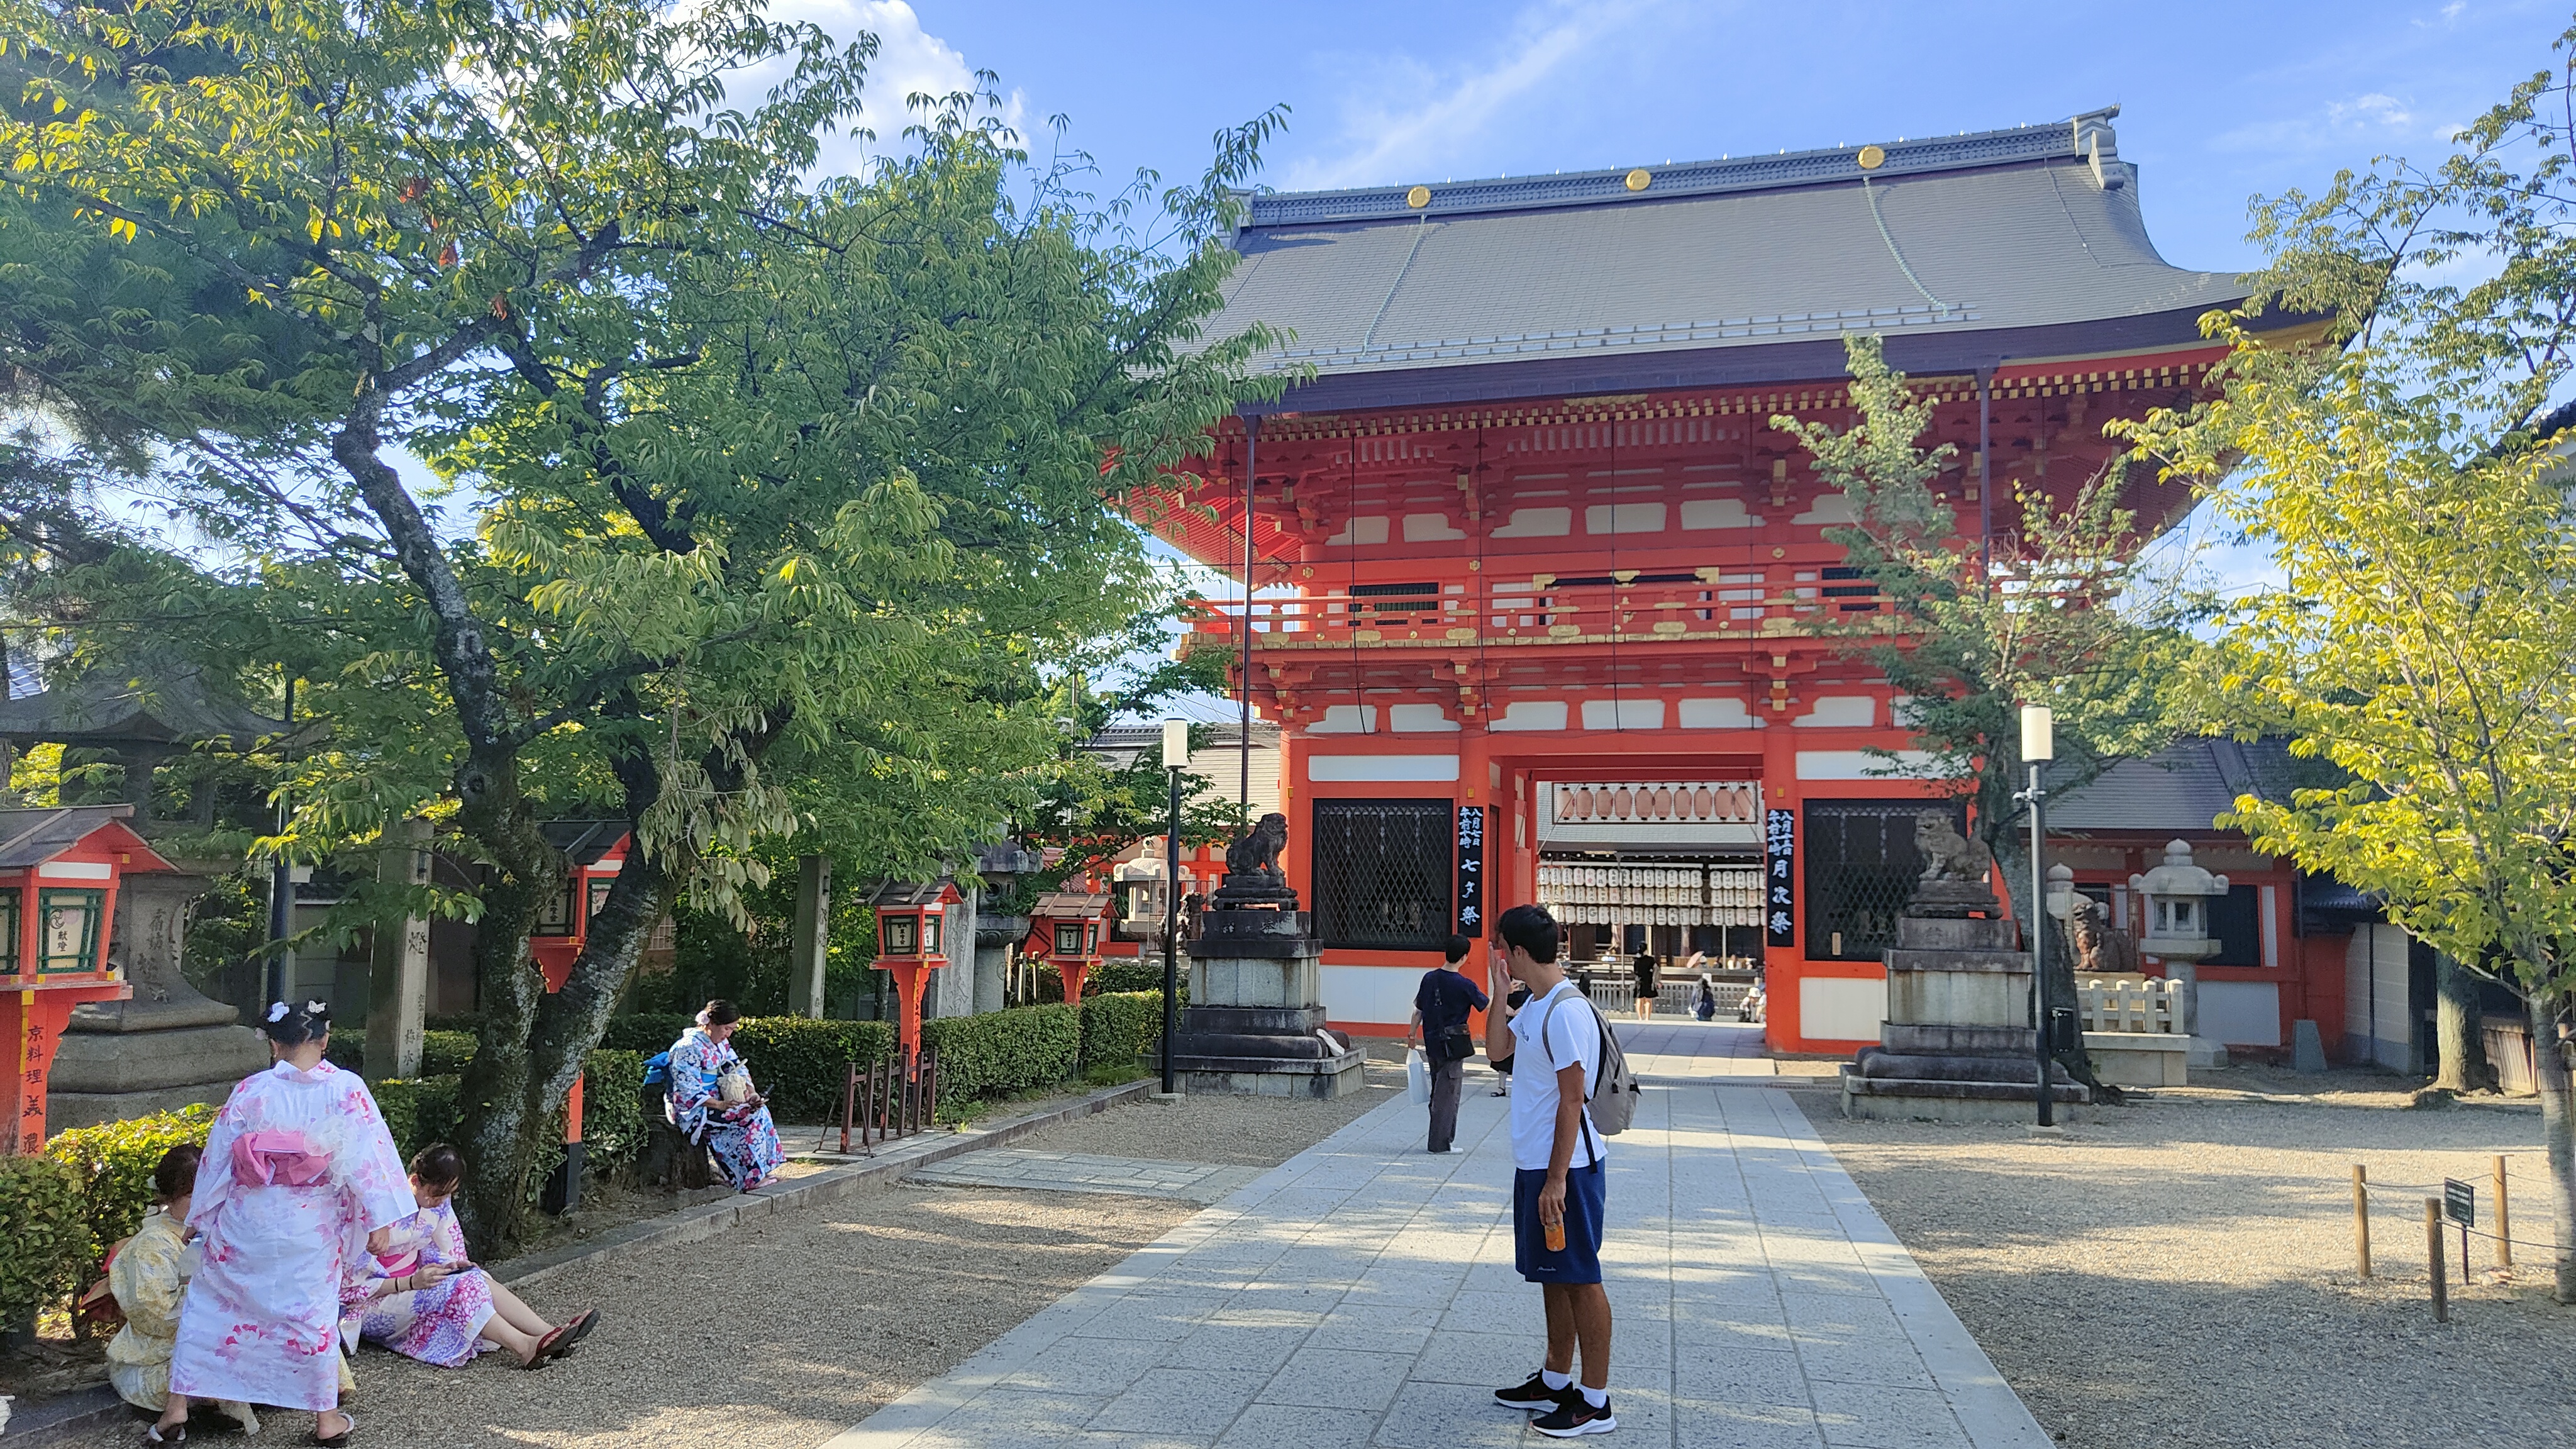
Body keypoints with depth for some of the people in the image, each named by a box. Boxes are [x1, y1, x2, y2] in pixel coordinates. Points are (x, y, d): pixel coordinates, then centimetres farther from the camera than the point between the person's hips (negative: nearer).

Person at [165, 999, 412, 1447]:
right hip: (312, 1229, 0)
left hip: (247, 1225, 0)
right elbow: (369, 1156, -13)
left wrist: (199, 1220, 14)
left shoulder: (250, 1092, -7)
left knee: (207, 1306, 19)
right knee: (313, 1313, 11)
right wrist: (380, 1221, -7)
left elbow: (218, 1158, 1)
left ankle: (175, 1411, 23)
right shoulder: (347, 1090, -12)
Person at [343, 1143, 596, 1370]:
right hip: (369, 1303, -7)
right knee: (458, 1289, -29)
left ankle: (549, 1333, -29)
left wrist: (453, 1267, -11)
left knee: (476, 1279, -19)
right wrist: (411, 1283, -29)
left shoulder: (438, 1203, -2)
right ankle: (525, 1347, -36)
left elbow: (447, 1253, 11)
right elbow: (354, 1286, -20)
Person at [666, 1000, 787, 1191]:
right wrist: (720, 1105, -27)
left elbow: (738, 1068, 15)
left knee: (760, 1109, -9)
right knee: (750, 1117, -21)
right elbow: (689, 1092, -22)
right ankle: (754, 1179, -14)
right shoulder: (689, 1048, -17)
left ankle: (768, 1170, -9)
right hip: (693, 1112, -9)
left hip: (716, 1101, 9)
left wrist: (750, 1093, -3)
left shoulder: (721, 1043, 10)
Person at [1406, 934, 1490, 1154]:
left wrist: (1413, 1033, 21)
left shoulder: (1429, 978, 1)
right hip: (1453, 1044, -6)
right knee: (1448, 1093, 1)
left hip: (1433, 1043, 6)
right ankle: (1441, 1142, 2)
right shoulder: (1464, 985, -14)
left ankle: (1441, 1138, 22)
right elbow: (1488, 1006, -2)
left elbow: (1418, 1010, 8)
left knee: (1438, 1092, 15)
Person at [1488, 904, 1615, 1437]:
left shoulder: (1566, 1012, -21)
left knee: (1579, 1278, 0)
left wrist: (1556, 1180, -21)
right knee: (1551, 1276, 18)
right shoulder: (1535, 1005, 9)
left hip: (1565, 1168, -10)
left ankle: (1595, 1402, 9)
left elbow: (1572, 1101, -22)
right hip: (1533, 1163, 10)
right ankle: (1555, 1382, 30)